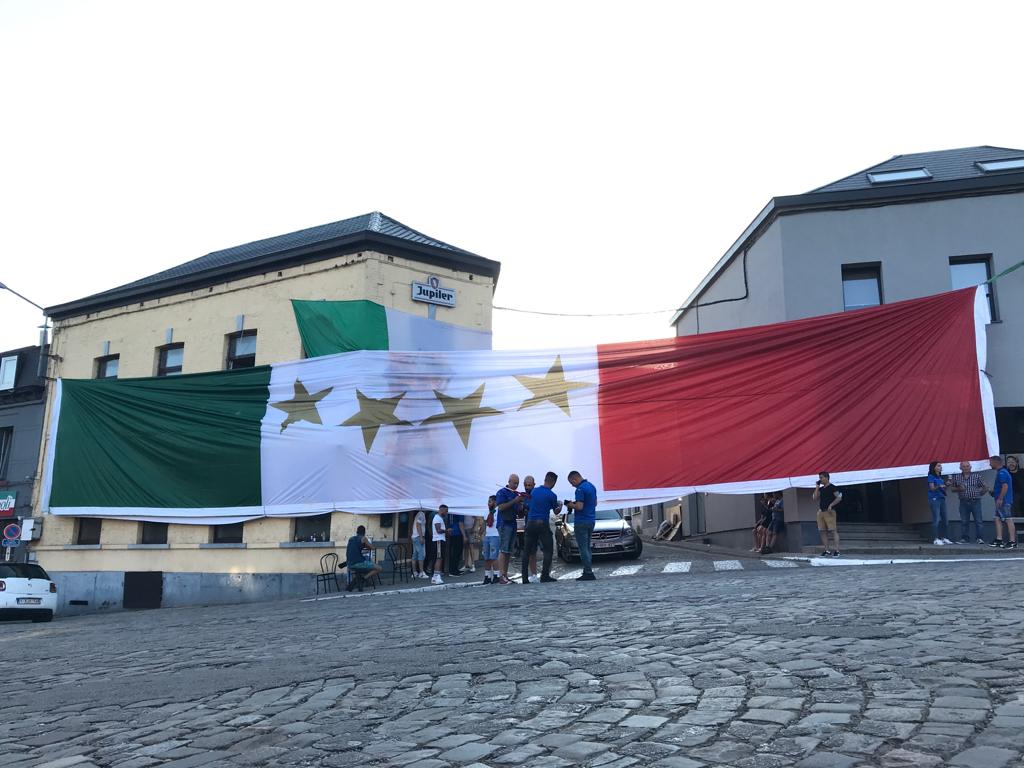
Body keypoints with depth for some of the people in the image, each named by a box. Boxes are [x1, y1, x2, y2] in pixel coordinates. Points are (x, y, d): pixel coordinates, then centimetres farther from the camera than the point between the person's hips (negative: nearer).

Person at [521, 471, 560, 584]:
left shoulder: (534, 491, 9)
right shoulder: (551, 495, -6)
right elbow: (555, 510, 8)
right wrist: (559, 504, 32)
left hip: (530, 523, 5)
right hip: (542, 524, -5)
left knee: (526, 551, 7)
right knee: (548, 550, 4)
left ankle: (525, 577, 4)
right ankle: (545, 575, -5)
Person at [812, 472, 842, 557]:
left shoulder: (832, 487, -3)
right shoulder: (820, 489, 17)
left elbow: (839, 497, -9)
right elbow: (815, 498, 10)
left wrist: (831, 505, -18)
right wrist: (817, 487, 7)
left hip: (829, 512, -8)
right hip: (821, 511, 8)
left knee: (833, 530, -10)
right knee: (822, 531, 5)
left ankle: (837, 550, -11)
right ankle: (827, 550, 10)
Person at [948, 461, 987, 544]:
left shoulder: (977, 476, 5)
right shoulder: (956, 477, 8)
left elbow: (983, 487, 8)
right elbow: (952, 489, 12)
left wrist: (980, 493, -6)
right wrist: (959, 489, -6)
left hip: (976, 501, -1)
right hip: (964, 502, 1)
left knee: (978, 521, -4)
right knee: (964, 522, 4)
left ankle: (979, 538, 4)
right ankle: (964, 538, 11)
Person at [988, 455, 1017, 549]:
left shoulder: (1002, 473, -15)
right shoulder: (1000, 472, 17)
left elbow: (1005, 486, -23)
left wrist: (1000, 499, -22)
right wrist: (993, 491, 18)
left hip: (1004, 501, -11)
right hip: (1002, 501, 11)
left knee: (1008, 520, -8)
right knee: (998, 519, 12)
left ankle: (1012, 542, -7)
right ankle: (999, 540, 15)